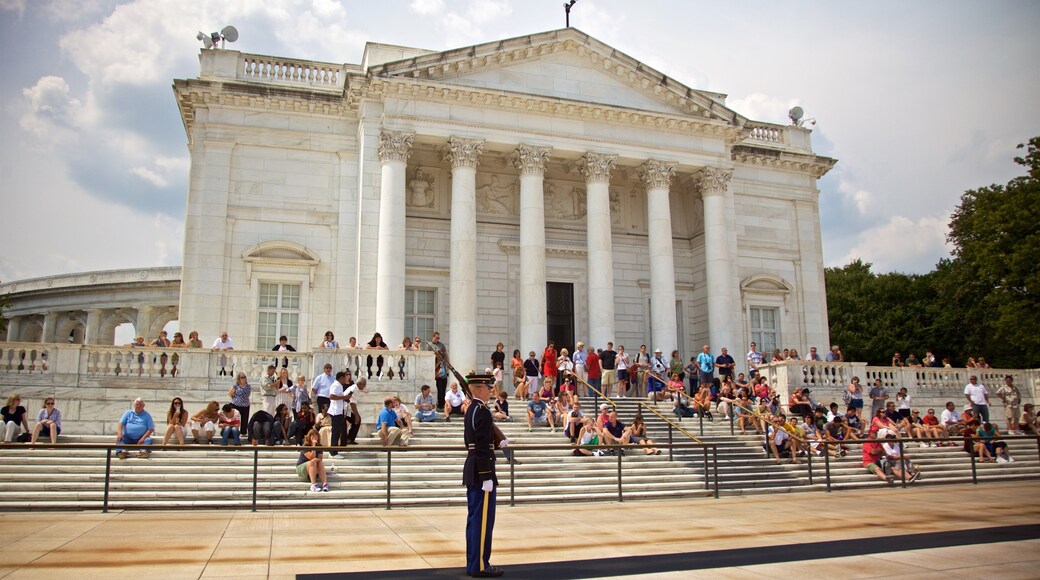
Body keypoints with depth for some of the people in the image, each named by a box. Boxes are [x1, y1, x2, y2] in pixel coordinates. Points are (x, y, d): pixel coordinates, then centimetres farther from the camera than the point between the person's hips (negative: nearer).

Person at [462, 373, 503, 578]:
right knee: (483, 520, -2)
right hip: (481, 472, -10)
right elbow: (483, 449, -22)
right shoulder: (483, 412, -17)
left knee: (474, 519, 14)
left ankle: (473, 563, 22)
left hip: (471, 472, 10)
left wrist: (498, 444, 21)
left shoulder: (470, 410, 13)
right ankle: (480, 566, 4)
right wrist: (487, 478, -21)